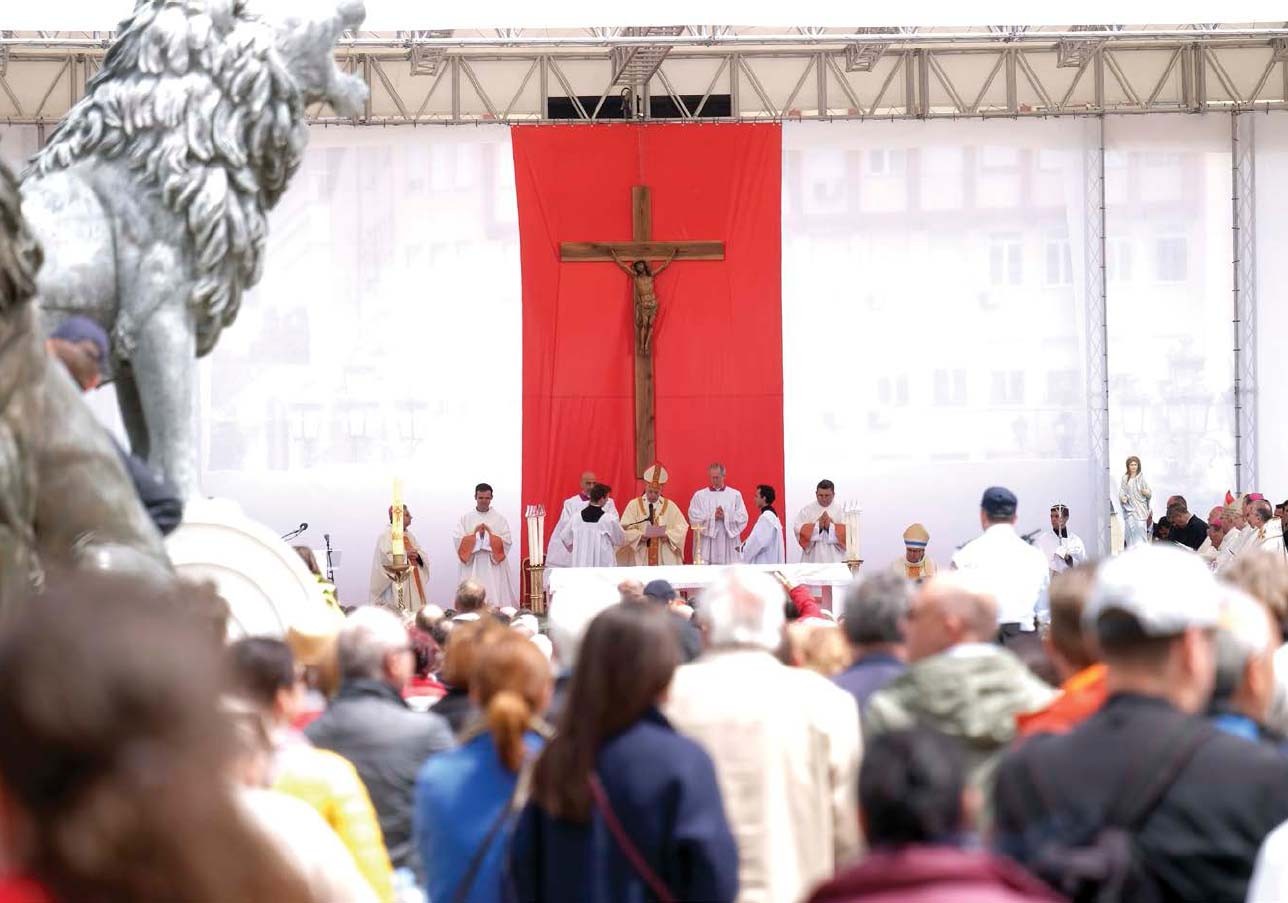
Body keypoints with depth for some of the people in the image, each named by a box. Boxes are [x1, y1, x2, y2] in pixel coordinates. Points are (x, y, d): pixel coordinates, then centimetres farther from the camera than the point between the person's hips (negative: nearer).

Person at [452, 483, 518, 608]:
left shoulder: (499, 519, 7)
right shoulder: (465, 518, 8)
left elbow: (506, 542, -1)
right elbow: (457, 541, -1)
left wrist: (490, 534, -13)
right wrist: (474, 534, -12)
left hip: (494, 566, 0)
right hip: (472, 568, 0)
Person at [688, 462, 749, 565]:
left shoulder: (735, 495, 8)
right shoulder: (699, 495, 8)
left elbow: (743, 518, 0)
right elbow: (693, 518, -2)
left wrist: (726, 516, -13)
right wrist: (713, 516, -12)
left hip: (729, 544, 0)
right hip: (707, 544, 0)